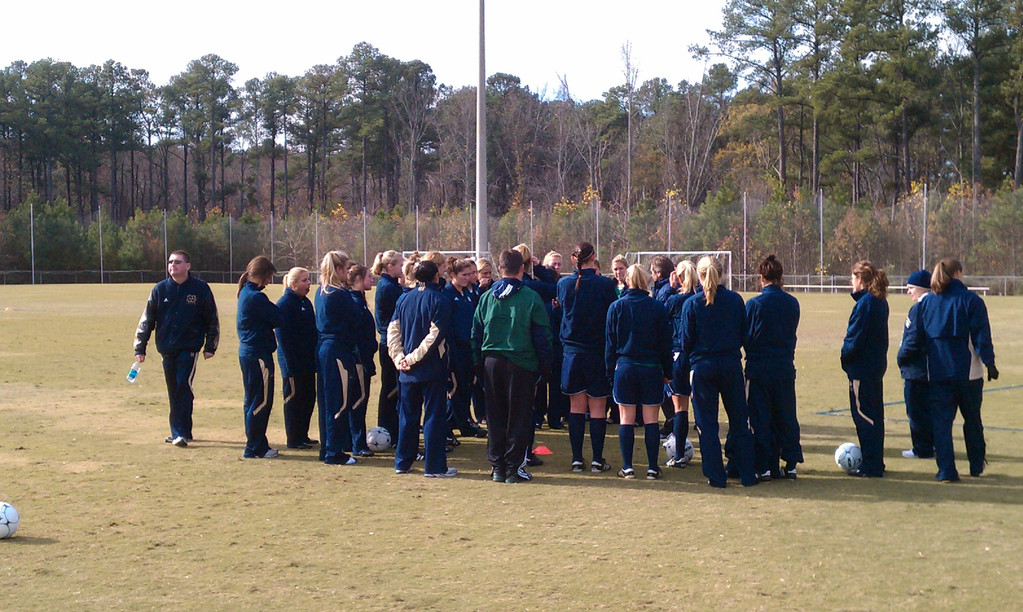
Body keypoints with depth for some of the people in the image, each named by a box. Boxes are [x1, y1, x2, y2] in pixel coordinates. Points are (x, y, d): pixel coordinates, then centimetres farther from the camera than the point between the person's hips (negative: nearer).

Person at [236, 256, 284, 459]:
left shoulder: (245, 293, 13)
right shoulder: (256, 297, -18)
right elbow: (278, 319, -13)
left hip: (248, 352, 10)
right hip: (259, 354, -10)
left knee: (253, 401, 15)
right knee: (261, 401, -3)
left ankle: (256, 446, 23)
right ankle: (255, 448, 2)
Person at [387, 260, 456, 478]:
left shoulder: (404, 300, 7)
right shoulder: (440, 301, -9)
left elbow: (392, 331, 3)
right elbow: (436, 335, -17)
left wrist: (399, 358, 0)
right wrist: (414, 358, -14)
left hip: (407, 370, 5)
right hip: (433, 369, -5)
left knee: (407, 415, 14)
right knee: (434, 416, 0)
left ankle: (402, 462, 20)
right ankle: (435, 466, 2)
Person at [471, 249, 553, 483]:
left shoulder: (487, 297, 4)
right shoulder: (531, 297, -6)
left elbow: (476, 333, 8)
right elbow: (542, 335, -4)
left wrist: (479, 363, 14)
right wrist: (545, 363, 4)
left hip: (492, 362, 3)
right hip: (521, 363, -3)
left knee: (495, 418, 10)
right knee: (518, 418, 4)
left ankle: (497, 468, 13)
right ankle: (514, 468, 5)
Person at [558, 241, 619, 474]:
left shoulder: (564, 284, -3)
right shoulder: (605, 285, -11)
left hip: (572, 353, 3)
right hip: (598, 354, -2)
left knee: (576, 407, 9)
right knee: (598, 408, 3)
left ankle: (577, 459, 11)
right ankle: (597, 460, 5)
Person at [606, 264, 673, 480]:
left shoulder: (616, 307, -2)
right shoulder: (657, 307, -2)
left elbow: (610, 342, 1)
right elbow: (665, 342, 2)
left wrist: (611, 370, 7)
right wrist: (667, 371, 10)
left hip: (625, 367, 0)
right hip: (651, 369, 0)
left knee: (626, 419, 5)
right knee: (651, 420, 4)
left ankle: (627, 467, 5)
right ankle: (652, 468, 6)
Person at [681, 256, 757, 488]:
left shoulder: (692, 304, -8)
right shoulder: (735, 300, -2)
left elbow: (686, 342, -3)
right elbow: (745, 334, 5)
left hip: (703, 366, -2)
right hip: (732, 364, 2)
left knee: (707, 424, 6)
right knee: (739, 421, 11)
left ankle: (716, 476, 6)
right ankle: (747, 474, 13)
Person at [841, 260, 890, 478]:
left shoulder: (865, 303, -17)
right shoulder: (880, 302, 11)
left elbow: (854, 338, -18)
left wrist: (845, 356, -4)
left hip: (862, 367, -10)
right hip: (877, 365, 10)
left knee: (863, 415, -3)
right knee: (874, 416, 15)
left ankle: (871, 466, -1)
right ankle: (875, 463, 23)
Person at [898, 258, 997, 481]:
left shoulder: (925, 303, 4)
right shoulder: (971, 300, -4)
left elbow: (915, 338, 7)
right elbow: (981, 337, -9)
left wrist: (902, 357, 20)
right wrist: (989, 362, -7)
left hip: (937, 373, 2)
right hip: (968, 371, -2)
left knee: (941, 421, 4)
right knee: (972, 420, 14)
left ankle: (946, 470, -1)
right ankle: (977, 466, 25)